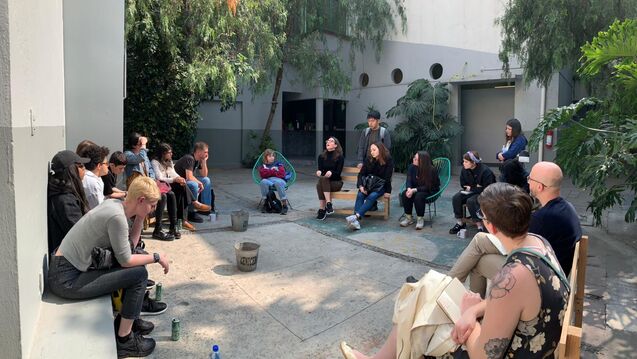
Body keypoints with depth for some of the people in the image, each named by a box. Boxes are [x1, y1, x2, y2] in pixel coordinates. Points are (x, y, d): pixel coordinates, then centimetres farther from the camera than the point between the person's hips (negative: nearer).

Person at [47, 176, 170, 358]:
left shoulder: (115, 204, 2)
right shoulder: (117, 217, -24)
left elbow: (131, 244, 7)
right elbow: (126, 260, -16)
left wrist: (140, 218, -1)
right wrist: (157, 257, -5)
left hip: (70, 267, 9)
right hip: (67, 280, -9)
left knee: (136, 264, 12)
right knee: (139, 273, -13)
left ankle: (127, 318, 24)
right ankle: (124, 340, 0)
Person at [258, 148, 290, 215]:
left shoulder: (278, 164, 19)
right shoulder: (263, 166, 22)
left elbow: (282, 174, 2)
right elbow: (263, 174, 2)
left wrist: (269, 172, 3)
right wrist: (274, 171, 0)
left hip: (278, 180, -1)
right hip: (268, 180, 1)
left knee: (278, 183, -40)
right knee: (263, 182, -37)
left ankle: (284, 205, -38)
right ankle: (264, 203, -26)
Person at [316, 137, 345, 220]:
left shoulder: (340, 157, -1)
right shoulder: (321, 156, 10)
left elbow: (338, 172, -8)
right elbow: (320, 169, 5)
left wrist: (331, 173, -30)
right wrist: (319, 172, -20)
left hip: (336, 182, -3)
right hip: (324, 182, 3)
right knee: (319, 184, -33)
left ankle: (322, 209, -34)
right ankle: (328, 204, -37)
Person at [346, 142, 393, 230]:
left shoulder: (388, 161, -6)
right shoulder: (369, 160, 5)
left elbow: (387, 177, -10)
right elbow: (361, 173, 2)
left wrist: (388, 191, -15)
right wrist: (360, 186, -15)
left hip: (380, 186, -3)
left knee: (371, 196, -34)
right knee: (360, 195, -28)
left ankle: (356, 216, -48)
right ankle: (356, 221, -45)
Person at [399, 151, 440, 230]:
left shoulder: (432, 170, -21)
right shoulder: (412, 167, -8)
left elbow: (428, 186, -21)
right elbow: (409, 180, -9)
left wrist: (414, 190, -33)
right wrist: (409, 189, -32)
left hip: (430, 191, -5)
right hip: (416, 189, 5)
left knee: (418, 196, -35)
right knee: (405, 194, -25)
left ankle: (420, 219, -15)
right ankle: (408, 217, -10)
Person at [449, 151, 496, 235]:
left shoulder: (485, 171, -24)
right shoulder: (464, 169, -7)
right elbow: (463, 185, 5)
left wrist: (471, 188, -17)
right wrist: (476, 187, -11)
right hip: (471, 191, 6)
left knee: (471, 201, -34)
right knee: (456, 198, -18)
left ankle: (480, 227, -22)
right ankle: (459, 223, -6)